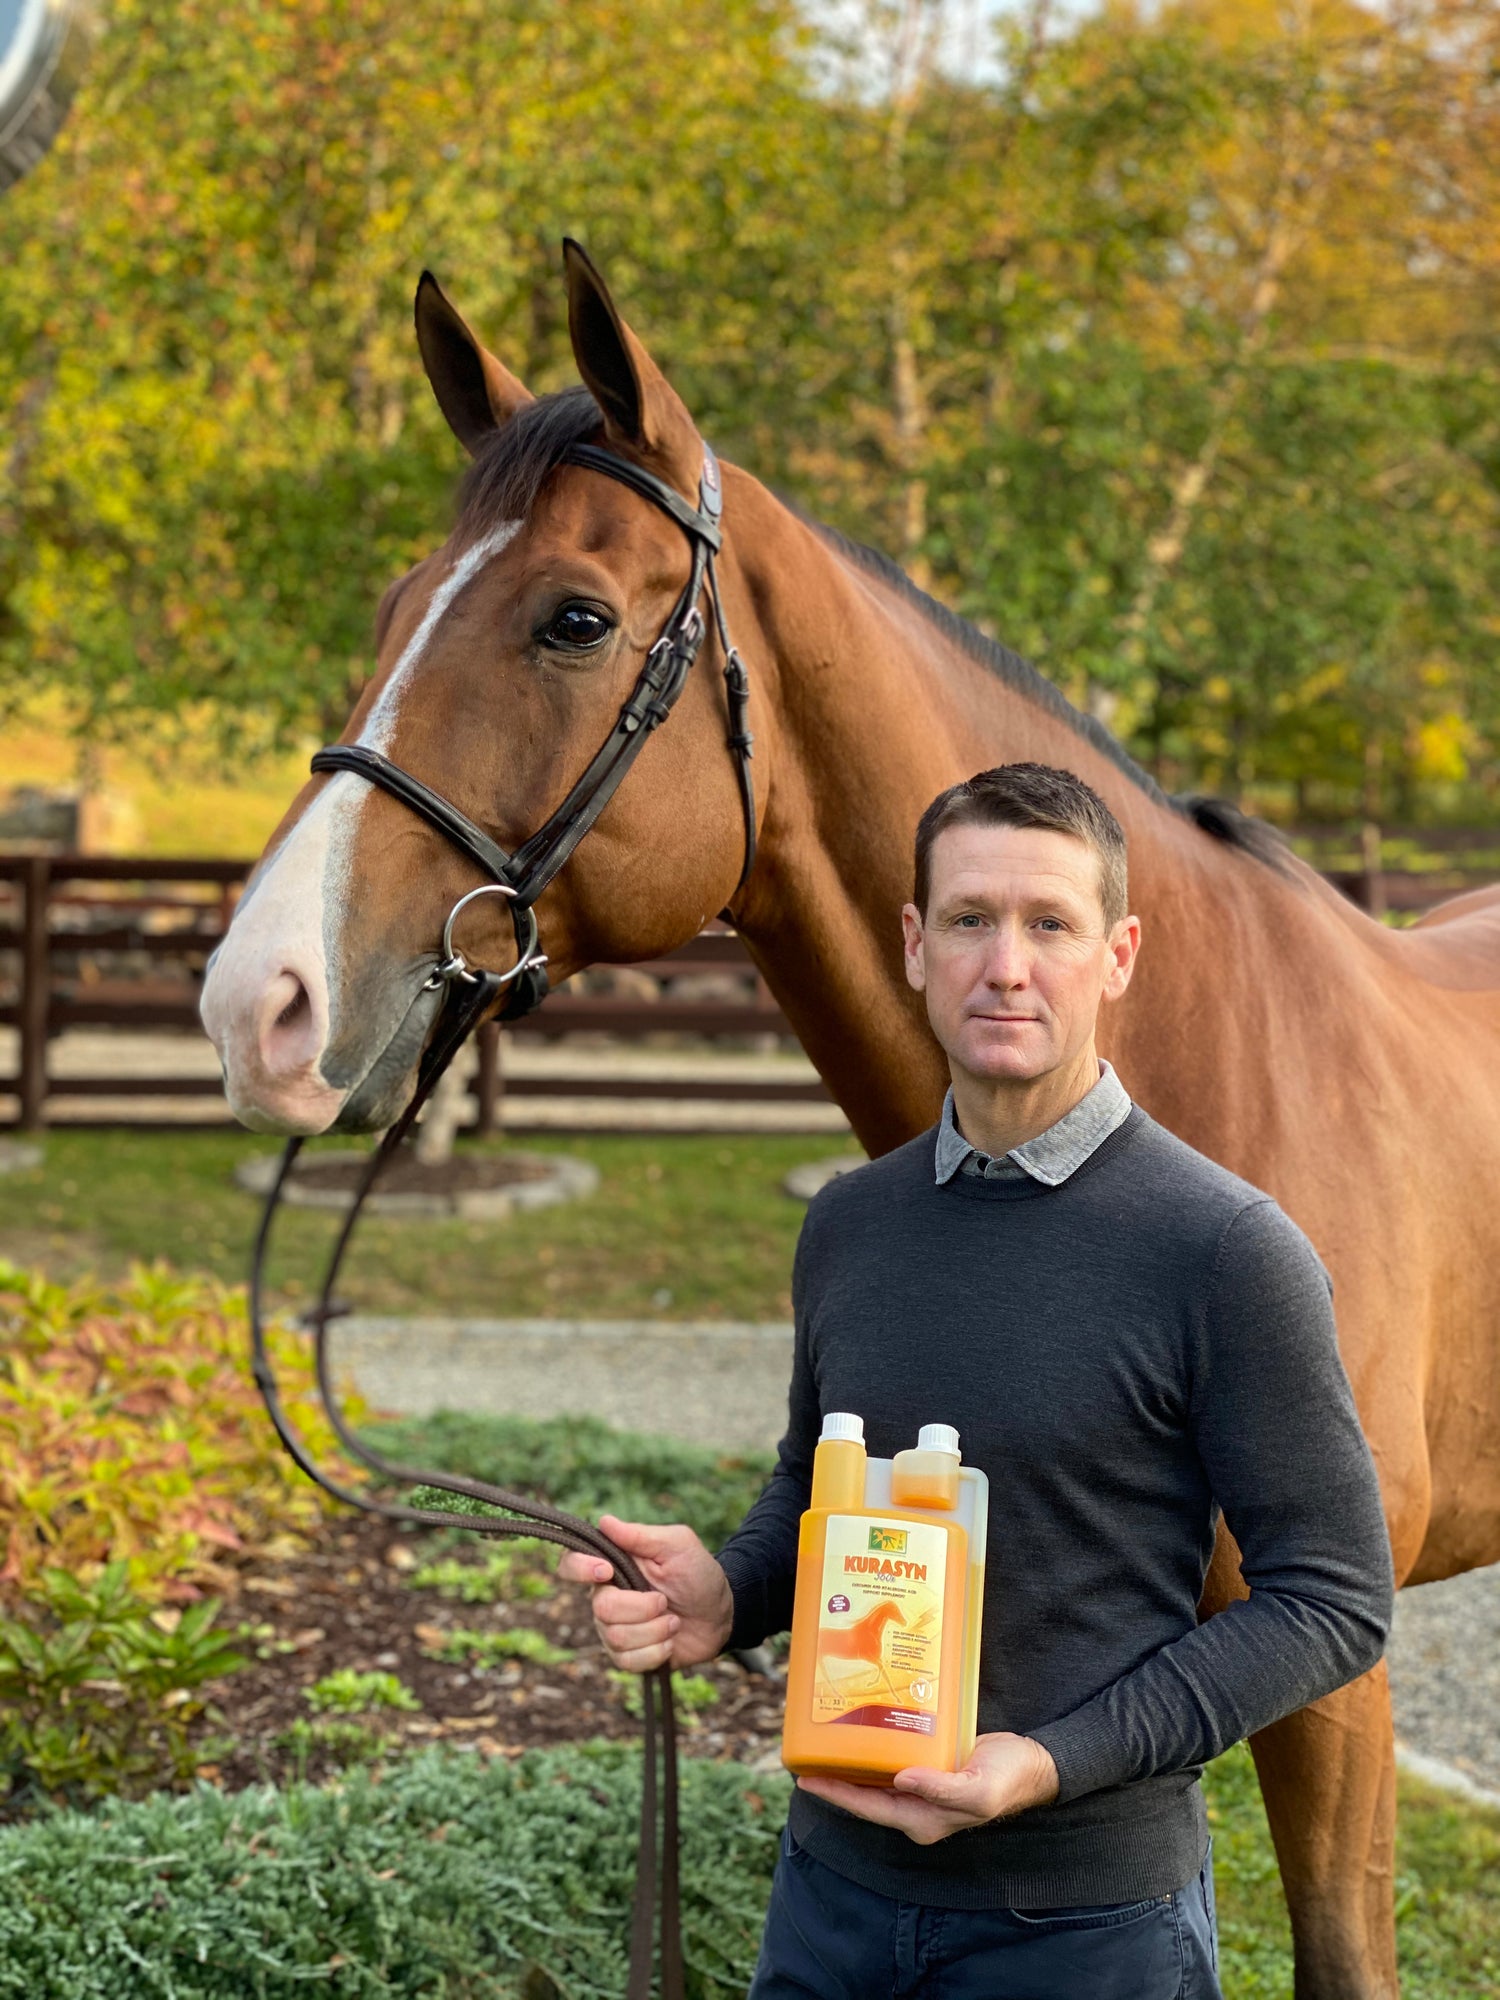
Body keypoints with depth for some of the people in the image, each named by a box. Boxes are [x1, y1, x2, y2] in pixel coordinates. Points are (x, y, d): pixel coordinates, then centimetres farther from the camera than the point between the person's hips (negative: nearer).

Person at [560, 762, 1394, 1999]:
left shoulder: (1226, 1250, -14)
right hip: (836, 1879, 5)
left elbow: (1333, 1601, -12)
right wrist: (726, 1597, -4)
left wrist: (1056, 1763, -21)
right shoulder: (851, 1224, 4)